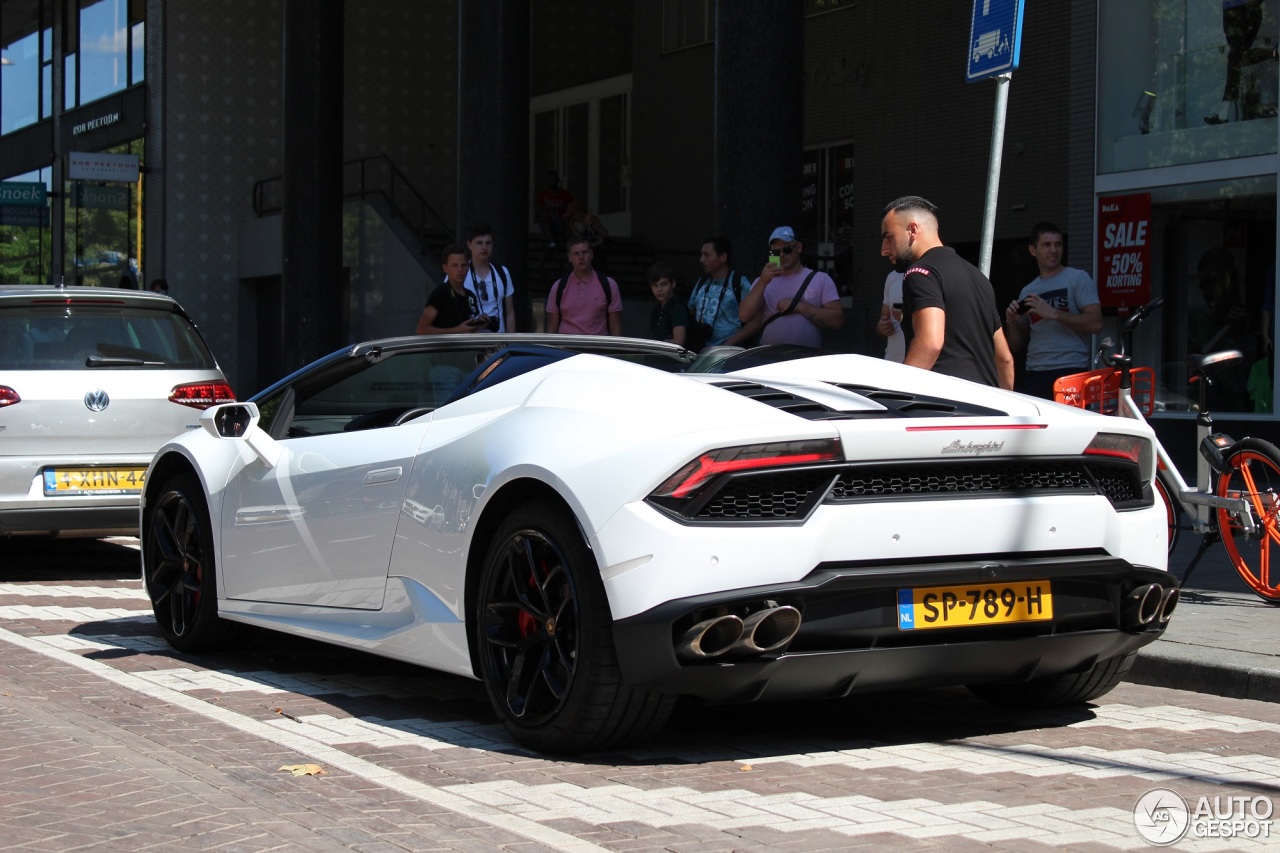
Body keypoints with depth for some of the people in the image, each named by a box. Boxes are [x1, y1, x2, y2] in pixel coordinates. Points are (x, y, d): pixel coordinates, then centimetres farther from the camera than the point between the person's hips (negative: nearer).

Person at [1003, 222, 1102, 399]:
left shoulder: (1078, 278, 4)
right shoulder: (1027, 292, 19)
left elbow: (1095, 324, -8)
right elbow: (1017, 346, 21)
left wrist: (1053, 313, -14)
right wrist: (1011, 322, 1)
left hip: (1070, 372, -5)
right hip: (1033, 374, 5)